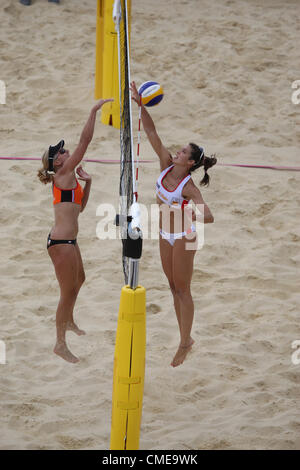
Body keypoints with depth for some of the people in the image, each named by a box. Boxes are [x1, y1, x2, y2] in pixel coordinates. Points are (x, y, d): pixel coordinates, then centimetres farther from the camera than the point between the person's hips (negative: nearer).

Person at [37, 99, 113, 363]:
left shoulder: (68, 179, 15)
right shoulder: (63, 174, -11)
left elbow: (79, 207, 25)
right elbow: (85, 141, -16)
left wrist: (87, 183, 14)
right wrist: (94, 111, -14)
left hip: (68, 240, 11)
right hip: (61, 241, -11)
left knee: (79, 280, 30)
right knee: (69, 292, -5)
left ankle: (69, 322, 53)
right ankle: (60, 344, 3)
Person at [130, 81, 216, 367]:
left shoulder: (189, 187, -24)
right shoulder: (166, 164, -8)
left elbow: (208, 217, -35)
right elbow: (151, 133, -11)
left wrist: (182, 215, -50)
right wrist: (140, 104, -20)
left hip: (183, 237, -7)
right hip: (165, 236, 7)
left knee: (182, 290, 0)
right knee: (174, 288, 13)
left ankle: (185, 343, 8)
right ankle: (186, 339, 23)